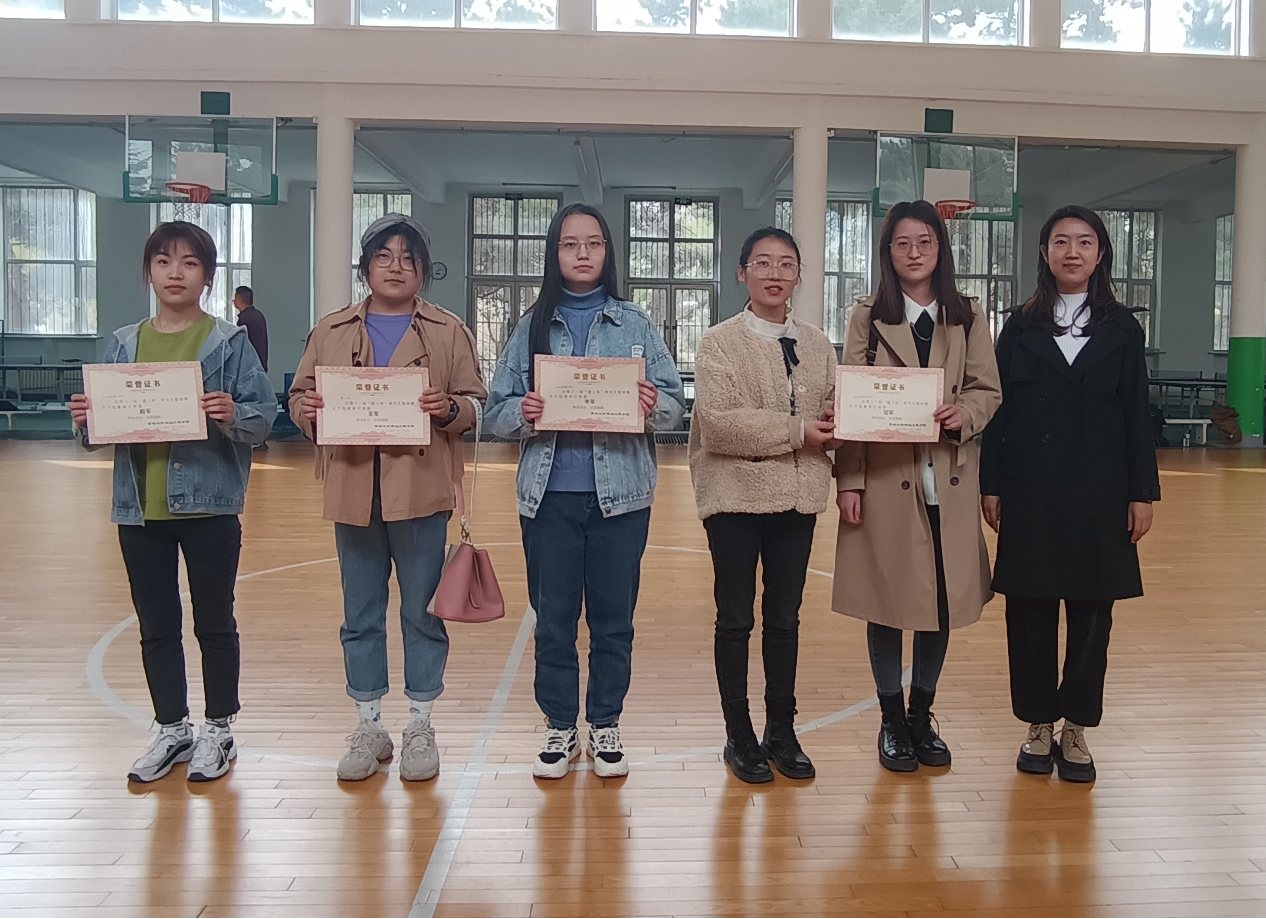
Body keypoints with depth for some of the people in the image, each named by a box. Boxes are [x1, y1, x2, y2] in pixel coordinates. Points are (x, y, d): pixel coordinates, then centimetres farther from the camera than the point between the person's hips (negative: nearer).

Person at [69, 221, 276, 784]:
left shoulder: (228, 342, -3)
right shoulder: (123, 345, 8)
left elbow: (265, 415, -8)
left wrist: (234, 416, -28)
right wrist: (84, 422, -13)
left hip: (209, 502, -4)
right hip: (140, 506, 4)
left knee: (214, 622, 8)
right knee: (155, 626, 13)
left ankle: (218, 731, 23)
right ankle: (171, 730, 29)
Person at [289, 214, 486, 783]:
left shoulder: (448, 331, 5)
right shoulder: (331, 331, 11)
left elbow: (476, 404, 3)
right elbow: (300, 393, 11)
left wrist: (449, 408, -17)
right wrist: (306, 407, -10)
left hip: (420, 491, -2)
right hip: (352, 491, 2)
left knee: (422, 612, 6)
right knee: (361, 615, 11)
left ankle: (420, 727, 20)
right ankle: (368, 726, 24)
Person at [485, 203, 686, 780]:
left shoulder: (635, 325, 6)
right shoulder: (532, 327, 7)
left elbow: (675, 404, 3)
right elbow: (496, 410, 4)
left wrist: (653, 405, -19)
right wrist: (522, 413, -17)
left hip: (620, 494, 0)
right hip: (549, 495, 1)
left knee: (613, 618, 8)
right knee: (553, 618, 7)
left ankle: (605, 724, 24)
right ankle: (559, 727, 23)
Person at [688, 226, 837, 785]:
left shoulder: (818, 345, 11)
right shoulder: (720, 342, -5)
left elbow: (833, 410, 15)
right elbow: (718, 422, -17)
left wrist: (834, 422, -9)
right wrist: (797, 431, -18)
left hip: (798, 496, 4)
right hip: (737, 494, -4)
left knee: (785, 618, 13)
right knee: (735, 619, 6)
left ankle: (781, 732, 26)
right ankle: (739, 737, 19)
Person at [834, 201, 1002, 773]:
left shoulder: (967, 318, 10)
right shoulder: (868, 317, 4)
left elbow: (989, 391, 9)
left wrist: (963, 414, -15)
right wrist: (848, 481, -9)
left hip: (949, 481, 2)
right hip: (885, 479, -2)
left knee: (944, 600, 7)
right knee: (887, 600, 4)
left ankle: (921, 715, 25)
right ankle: (892, 721, 19)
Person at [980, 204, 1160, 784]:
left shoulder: (1121, 328, 7)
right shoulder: (1021, 327, 6)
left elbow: (1137, 414, 5)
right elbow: (998, 409, 3)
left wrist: (1143, 492, -1)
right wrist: (991, 486, -2)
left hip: (1099, 490, 0)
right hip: (1030, 490, 0)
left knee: (1091, 610, 4)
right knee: (1029, 607, 4)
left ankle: (1076, 729, 17)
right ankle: (1038, 724, 18)